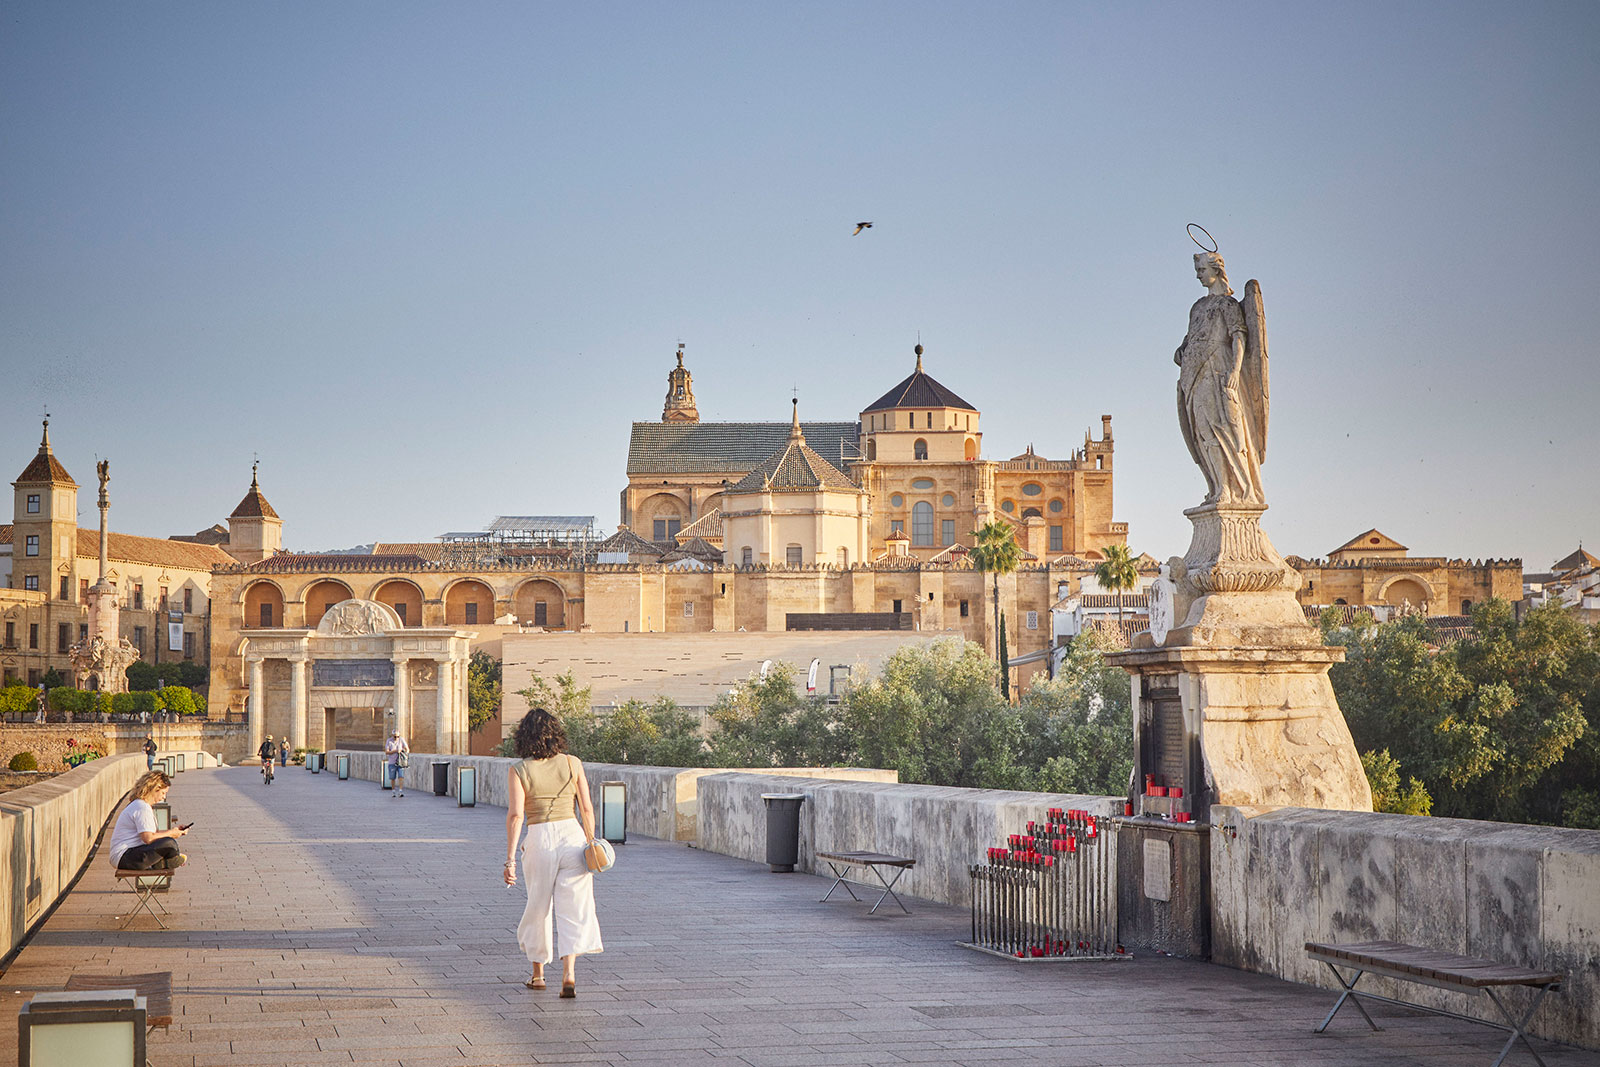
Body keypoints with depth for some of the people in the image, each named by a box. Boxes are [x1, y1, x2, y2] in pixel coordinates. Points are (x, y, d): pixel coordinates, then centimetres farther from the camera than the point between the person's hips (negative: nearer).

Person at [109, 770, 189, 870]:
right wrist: (170, 833, -10)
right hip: (123, 857, -12)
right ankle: (177, 860, 6)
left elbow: (150, 834, 19)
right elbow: (148, 838, -23)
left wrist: (174, 831, 13)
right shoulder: (142, 808, -16)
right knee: (169, 843, -24)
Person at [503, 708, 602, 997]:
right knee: (574, 908, 0)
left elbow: (515, 814, -10)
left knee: (538, 906, 16)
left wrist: (510, 859, -9)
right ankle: (569, 973, -16)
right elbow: (587, 809, 1)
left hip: (538, 840, 0)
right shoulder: (572, 764, 2)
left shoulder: (519, 770, -4)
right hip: (572, 835, 1)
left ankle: (538, 973, 28)